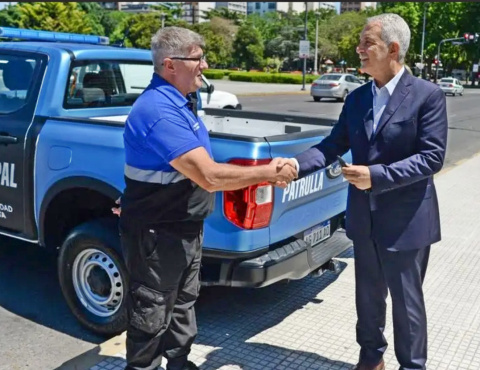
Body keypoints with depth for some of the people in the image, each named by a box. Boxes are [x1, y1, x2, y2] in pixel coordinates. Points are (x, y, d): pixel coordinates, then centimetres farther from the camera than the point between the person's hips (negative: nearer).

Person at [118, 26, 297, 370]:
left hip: (186, 227, 10)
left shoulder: (181, 103, 8)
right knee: (151, 318, 7)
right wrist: (267, 172, -20)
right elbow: (209, 176, -29)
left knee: (183, 306, 24)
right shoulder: (159, 110, -26)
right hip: (157, 235, -10)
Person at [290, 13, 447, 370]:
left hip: (406, 220, -5)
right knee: (368, 296, 19)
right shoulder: (356, 98, 5)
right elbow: (333, 145, 2)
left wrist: (376, 175, -25)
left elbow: (432, 157, -17)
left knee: (407, 300, 10)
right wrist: (295, 165, -15)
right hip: (364, 218, 6)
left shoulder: (428, 95, -12)